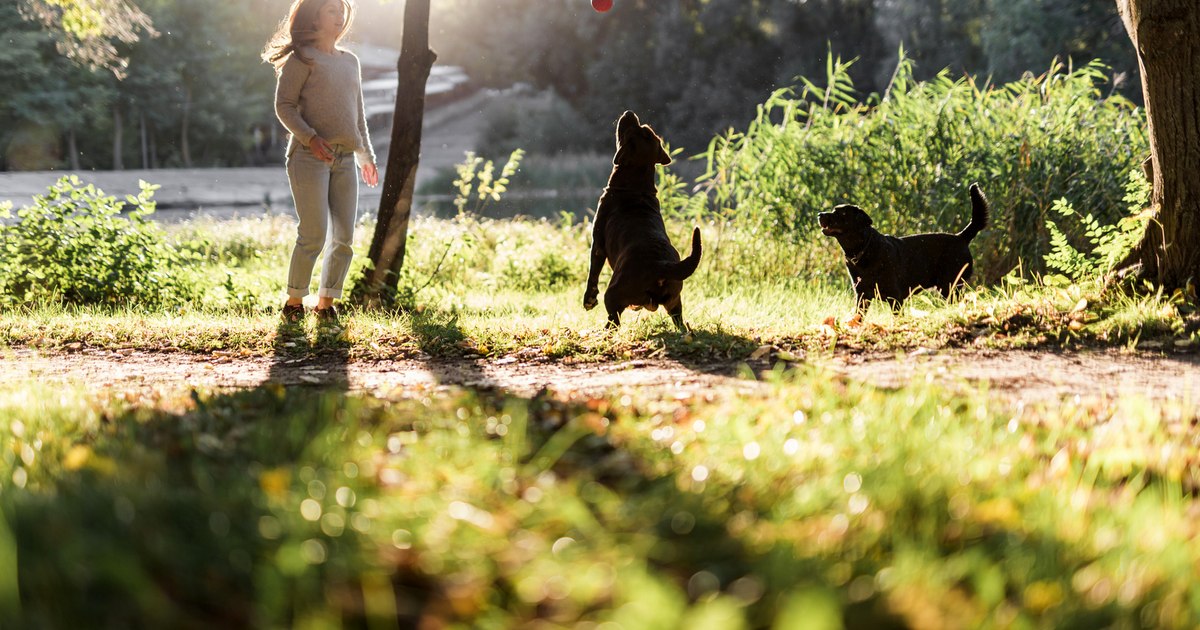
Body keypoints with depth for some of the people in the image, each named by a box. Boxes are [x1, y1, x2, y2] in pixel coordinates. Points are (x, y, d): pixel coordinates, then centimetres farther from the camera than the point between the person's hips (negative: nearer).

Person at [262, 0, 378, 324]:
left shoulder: (350, 61, 20)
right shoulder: (302, 59, 0)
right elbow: (284, 105, -6)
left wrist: (366, 156, 25)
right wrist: (310, 138, -18)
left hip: (345, 159, 6)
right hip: (309, 156, -6)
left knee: (344, 237, 1)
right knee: (314, 235, -11)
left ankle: (325, 303, 10)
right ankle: (294, 302, 1)